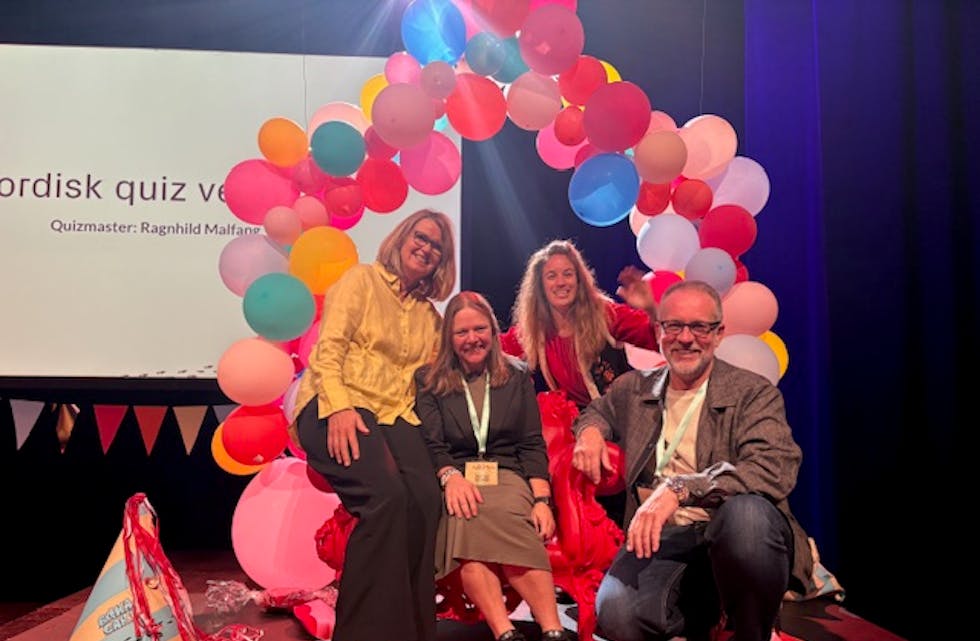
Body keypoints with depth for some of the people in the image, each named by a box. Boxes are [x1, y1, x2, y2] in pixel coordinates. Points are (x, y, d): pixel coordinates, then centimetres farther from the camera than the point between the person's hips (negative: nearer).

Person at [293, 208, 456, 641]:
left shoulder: (430, 316, 22)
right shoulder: (362, 280, 7)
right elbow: (329, 349, -5)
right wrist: (339, 408, -20)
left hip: (394, 414, 5)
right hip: (336, 406, -5)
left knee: (426, 498, -24)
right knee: (387, 496, -30)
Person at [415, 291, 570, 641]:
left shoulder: (517, 377, 16)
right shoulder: (428, 381, 13)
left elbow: (532, 445, 9)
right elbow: (431, 446, 3)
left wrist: (542, 499, -8)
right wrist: (451, 476, -20)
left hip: (507, 477, 0)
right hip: (457, 480, 0)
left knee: (498, 516, -37)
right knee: (468, 516, -37)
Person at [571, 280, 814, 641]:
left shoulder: (754, 393, 0)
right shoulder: (635, 388, 14)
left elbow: (775, 470, -17)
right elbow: (598, 410, 36)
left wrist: (680, 488, -28)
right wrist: (590, 429, 10)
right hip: (662, 538, 2)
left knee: (745, 511, -38)